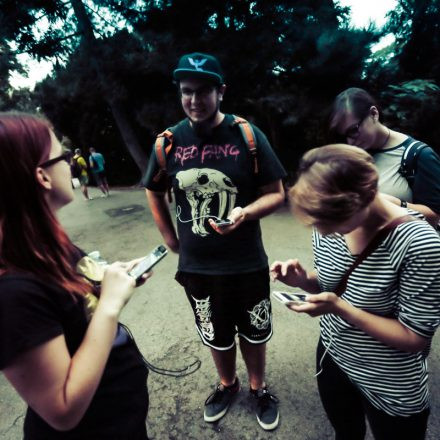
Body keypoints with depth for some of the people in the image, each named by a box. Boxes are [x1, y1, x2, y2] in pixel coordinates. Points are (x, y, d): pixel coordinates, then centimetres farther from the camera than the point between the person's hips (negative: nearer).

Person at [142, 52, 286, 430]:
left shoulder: (247, 135, -9)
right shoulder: (169, 141, -3)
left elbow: (276, 193, -7)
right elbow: (154, 192, 11)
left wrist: (245, 213, -26)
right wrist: (171, 240, 6)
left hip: (247, 263, -1)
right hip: (195, 265, 2)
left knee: (254, 333, 20)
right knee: (217, 336, 22)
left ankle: (258, 388, 49)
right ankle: (227, 385, 52)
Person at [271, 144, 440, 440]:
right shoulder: (329, 223, -13)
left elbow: (415, 338, -22)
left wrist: (339, 308, -33)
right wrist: (304, 280, -19)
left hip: (391, 390, -4)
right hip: (332, 359, 5)